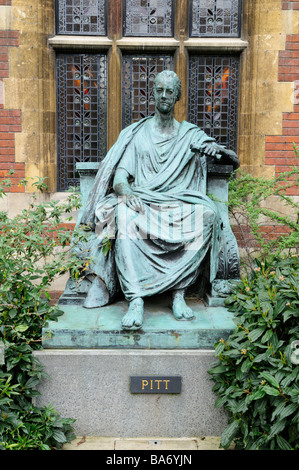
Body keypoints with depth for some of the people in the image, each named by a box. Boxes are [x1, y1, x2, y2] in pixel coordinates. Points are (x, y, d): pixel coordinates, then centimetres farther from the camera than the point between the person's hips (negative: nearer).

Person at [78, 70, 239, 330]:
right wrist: (126, 192, -20)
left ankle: (179, 293, -27)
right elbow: (119, 178, 5)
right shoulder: (136, 133, 16)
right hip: (141, 202, 0)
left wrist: (219, 150, -8)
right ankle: (136, 301, -41)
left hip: (179, 205, 1)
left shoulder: (191, 134, 18)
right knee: (124, 215, -35)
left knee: (208, 214, -32)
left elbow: (235, 161, 16)